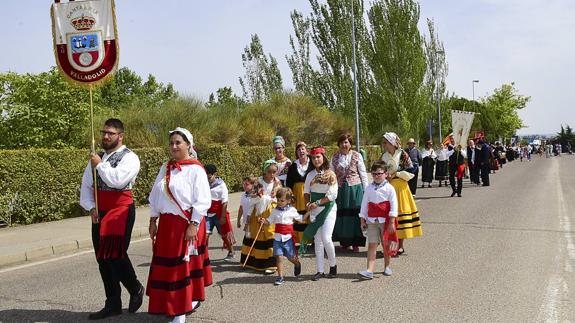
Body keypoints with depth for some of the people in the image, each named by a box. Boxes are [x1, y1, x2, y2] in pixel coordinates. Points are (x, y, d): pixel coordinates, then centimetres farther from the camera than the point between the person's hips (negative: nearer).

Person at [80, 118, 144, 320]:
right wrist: (90, 207, -1)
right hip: (99, 213, 7)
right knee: (103, 258, 8)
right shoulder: (97, 158, 14)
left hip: (120, 210, -7)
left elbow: (117, 180, -24)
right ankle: (113, 304, 20)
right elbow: (86, 184, 13)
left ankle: (136, 289, 15)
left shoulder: (129, 158, -7)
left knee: (115, 254, -13)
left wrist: (100, 165, -11)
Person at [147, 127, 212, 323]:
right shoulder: (165, 168, 10)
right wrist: (153, 221, 11)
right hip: (167, 223, 6)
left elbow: (202, 200, -15)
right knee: (166, 265, 11)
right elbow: (155, 197, 15)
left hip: (187, 224, -6)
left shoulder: (195, 169, -10)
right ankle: (170, 304, 26)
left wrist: (193, 225, -19)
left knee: (186, 263, -1)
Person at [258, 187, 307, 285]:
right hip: (278, 237, 2)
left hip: (288, 237, -1)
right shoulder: (275, 210, 4)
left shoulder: (292, 210, 1)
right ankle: (280, 277, 3)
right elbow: (270, 221, 7)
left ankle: (297, 264, 40)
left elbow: (301, 218, 12)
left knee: (291, 257, 5)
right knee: (278, 257, -4)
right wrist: (264, 221, -13)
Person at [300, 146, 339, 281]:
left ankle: (333, 266, 9)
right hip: (314, 210, 5)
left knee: (326, 238, -13)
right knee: (317, 240, 5)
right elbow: (306, 192, 14)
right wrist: (308, 204, -4)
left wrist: (317, 203, -15)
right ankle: (320, 271, 10)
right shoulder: (310, 175, 7)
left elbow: (333, 195, -12)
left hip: (328, 208, -5)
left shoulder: (330, 174, -7)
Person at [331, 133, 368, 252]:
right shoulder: (335, 157, 7)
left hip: (355, 188, -2)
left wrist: (366, 190, -1)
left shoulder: (357, 156, 1)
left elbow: (363, 174, 3)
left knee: (355, 214, -3)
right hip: (340, 189, 2)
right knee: (342, 215, 4)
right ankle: (344, 242, 17)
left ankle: (356, 243, 6)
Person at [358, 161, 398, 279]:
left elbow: (393, 205, -6)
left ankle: (387, 266, 30)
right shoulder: (369, 188, 6)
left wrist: (392, 222, -10)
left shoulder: (389, 188, -4)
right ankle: (369, 270, -10)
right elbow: (364, 204, 9)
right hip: (371, 221, 2)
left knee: (386, 245, 10)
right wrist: (362, 220, 6)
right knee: (372, 245, -4)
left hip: (385, 221, -2)